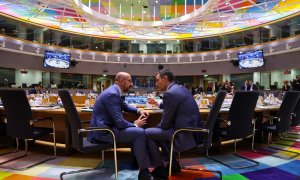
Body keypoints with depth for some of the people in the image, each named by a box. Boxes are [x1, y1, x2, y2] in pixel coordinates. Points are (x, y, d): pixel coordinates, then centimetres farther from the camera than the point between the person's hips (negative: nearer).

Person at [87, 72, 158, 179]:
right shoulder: (112, 94, -21)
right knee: (140, 132, -15)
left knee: (136, 130, 18)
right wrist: (135, 125, -7)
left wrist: (139, 111, 10)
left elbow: (125, 106, 27)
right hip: (103, 132, -11)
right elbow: (119, 122, -25)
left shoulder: (114, 91, 10)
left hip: (104, 128, 11)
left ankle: (136, 160, 27)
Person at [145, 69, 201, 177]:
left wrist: (156, 127, 6)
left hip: (185, 135, -10)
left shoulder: (170, 93, -17)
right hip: (192, 131, 10)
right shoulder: (181, 88, 12)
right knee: (157, 131, 22)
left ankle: (160, 168, 10)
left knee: (147, 133, -1)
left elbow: (165, 123, -14)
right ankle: (173, 164, 24)